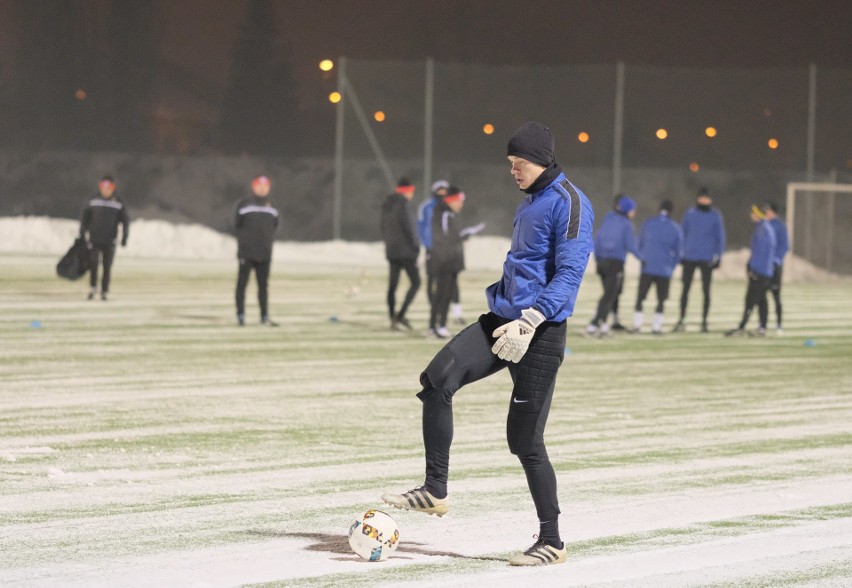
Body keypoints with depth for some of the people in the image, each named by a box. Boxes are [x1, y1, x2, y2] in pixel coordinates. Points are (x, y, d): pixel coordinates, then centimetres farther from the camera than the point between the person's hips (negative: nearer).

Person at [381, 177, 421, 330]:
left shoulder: (386, 205, 12)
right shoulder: (403, 204, -14)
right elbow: (408, 227, -16)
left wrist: (388, 243, 19)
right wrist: (415, 247, -9)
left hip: (391, 250, 8)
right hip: (405, 251, -8)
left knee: (392, 285, 7)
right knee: (415, 283, -2)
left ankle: (393, 319, 6)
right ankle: (400, 316, -14)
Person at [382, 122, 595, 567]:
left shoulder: (568, 204, -12)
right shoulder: (529, 203, 16)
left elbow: (569, 274, -20)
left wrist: (529, 322, -30)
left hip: (540, 332, -8)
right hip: (503, 320, 8)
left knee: (525, 439, -4)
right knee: (437, 380, -14)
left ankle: (551, 542, 9)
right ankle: (435, 491, -8)